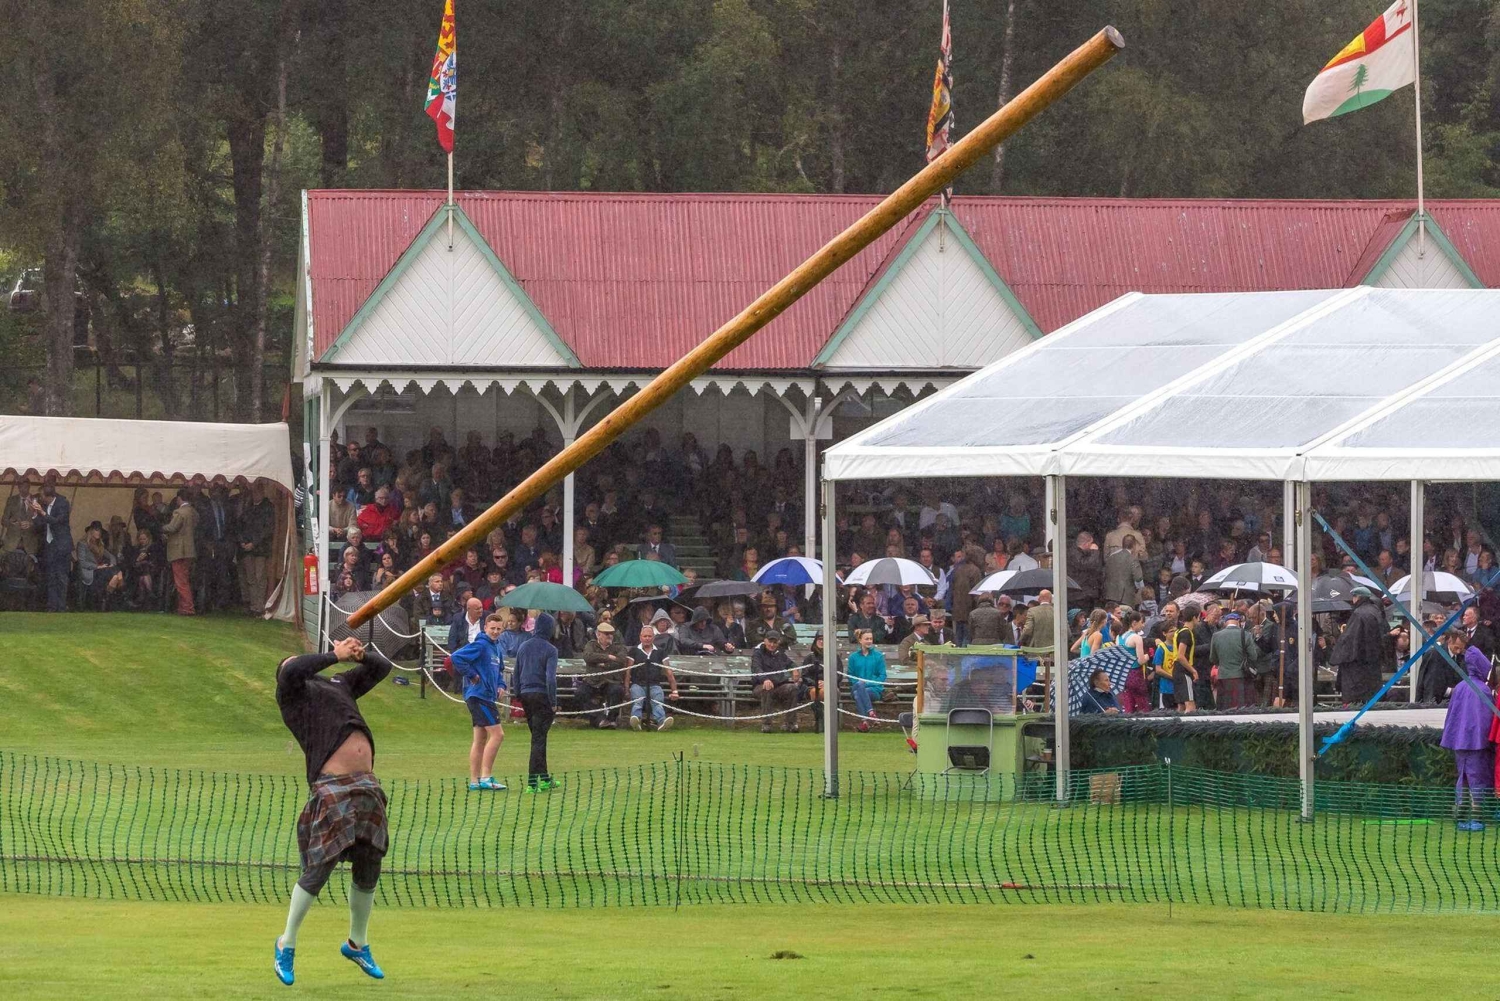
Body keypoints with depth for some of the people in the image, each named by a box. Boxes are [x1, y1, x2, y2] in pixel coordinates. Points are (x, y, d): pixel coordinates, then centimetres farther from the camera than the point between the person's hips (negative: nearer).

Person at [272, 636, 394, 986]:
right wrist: (336, 656, -9)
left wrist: (360, 655, 10)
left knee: (368, 871, 12)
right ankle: (287, 944, 7)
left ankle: (358, 944, 30)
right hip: (331, 790, -7)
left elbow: (381, 668, 31)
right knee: (318, 870, -8)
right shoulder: (292, 694, 6)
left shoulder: (340, 684, 25)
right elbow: (293, 671, -17)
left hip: (366, 789, 7)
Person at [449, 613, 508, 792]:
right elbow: (456, 657, -23)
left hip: (488, 697, 10)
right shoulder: (480, 645, -12)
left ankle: (474, 780, 13)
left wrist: (501, 685, 12)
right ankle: (486, 777, -13)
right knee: (497, 734, -12)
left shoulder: (497, 648, 15)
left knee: (480, 739, 10)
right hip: (479, 695, -10)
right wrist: (471, 675, -16)